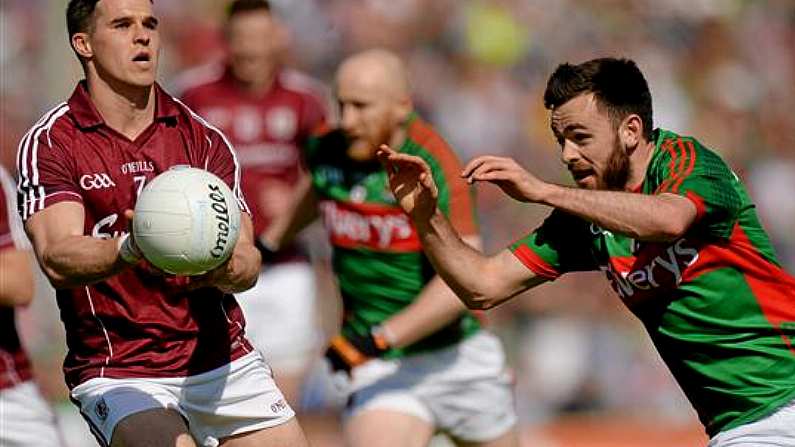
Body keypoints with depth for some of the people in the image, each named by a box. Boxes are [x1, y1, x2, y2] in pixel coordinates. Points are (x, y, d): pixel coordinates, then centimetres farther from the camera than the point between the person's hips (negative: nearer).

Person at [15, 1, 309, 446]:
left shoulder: (202, 138, 7)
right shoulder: (50, 143, -4)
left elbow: (248, 265, -2)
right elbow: (57, 259, -19)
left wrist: (223, 268, -26)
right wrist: (130, 249, -39)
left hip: (225, 364, 5)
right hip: (118, 374, -4)